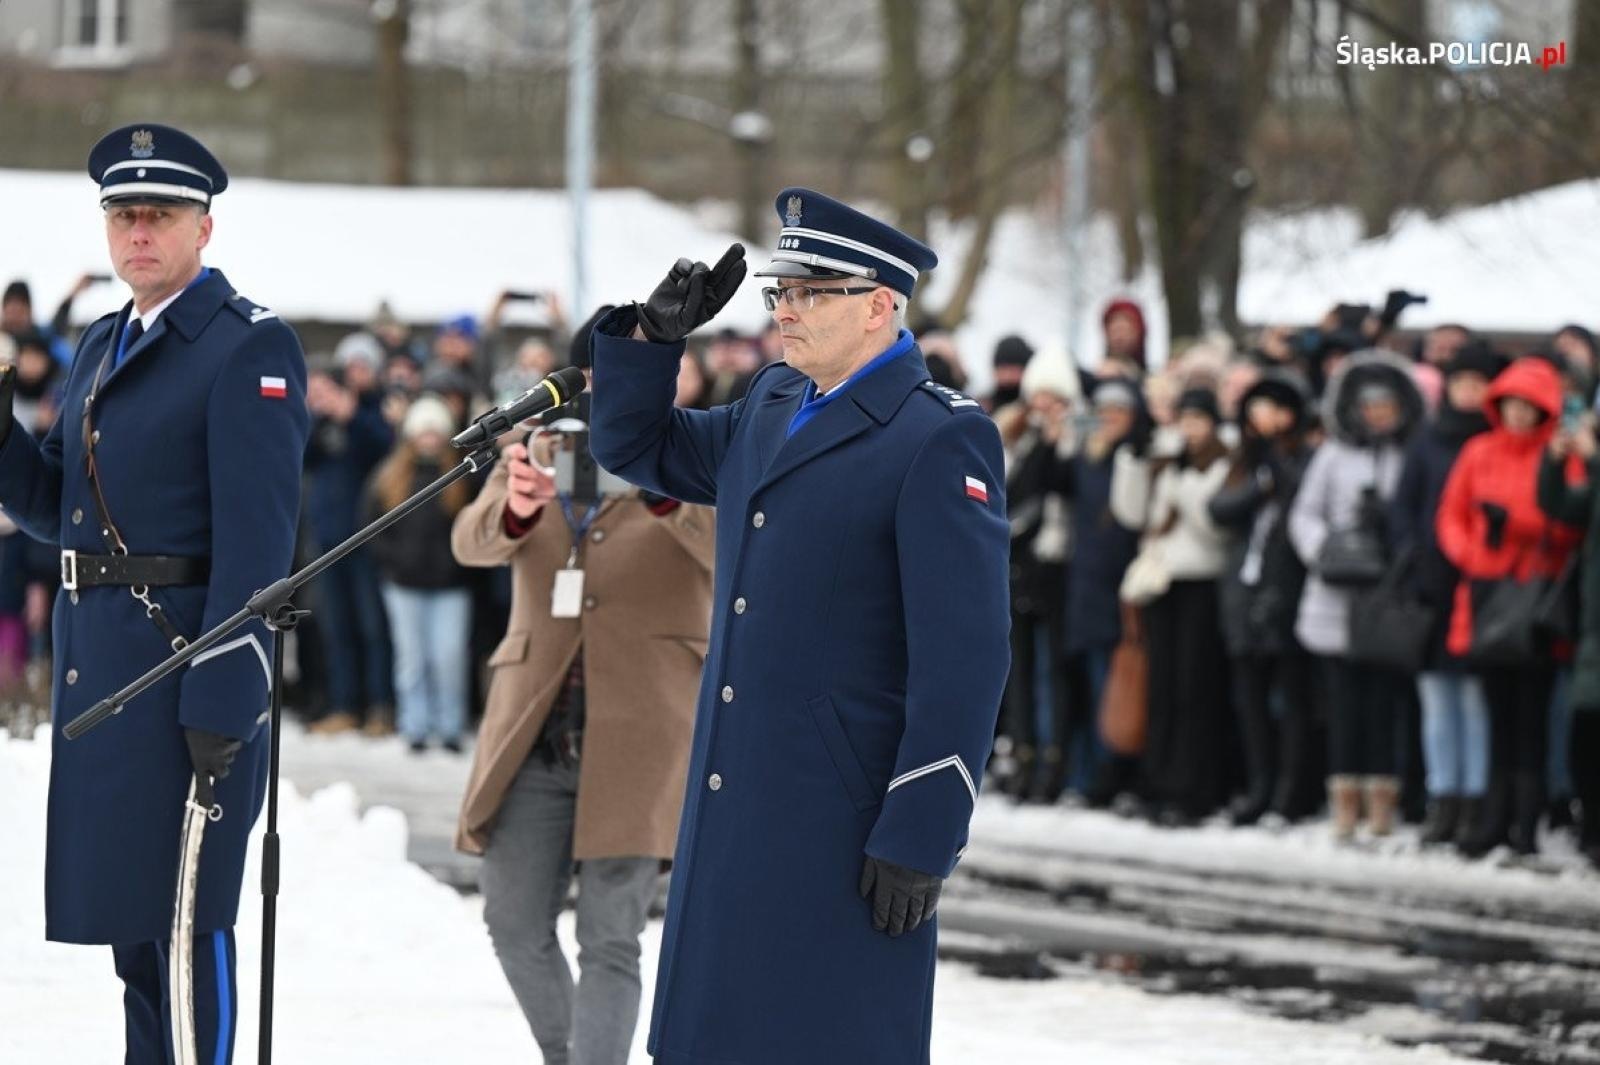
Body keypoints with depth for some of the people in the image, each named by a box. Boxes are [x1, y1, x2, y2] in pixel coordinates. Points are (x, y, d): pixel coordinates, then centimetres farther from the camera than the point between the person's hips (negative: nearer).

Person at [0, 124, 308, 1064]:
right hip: (98, 663, 8)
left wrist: (221, 704, -21)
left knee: (182, 915, -6)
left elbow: (256, 538, -16)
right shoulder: (101, 348, 16)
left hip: (191, 662, -8)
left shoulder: (251, 347, -10)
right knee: (129, 916, 14)